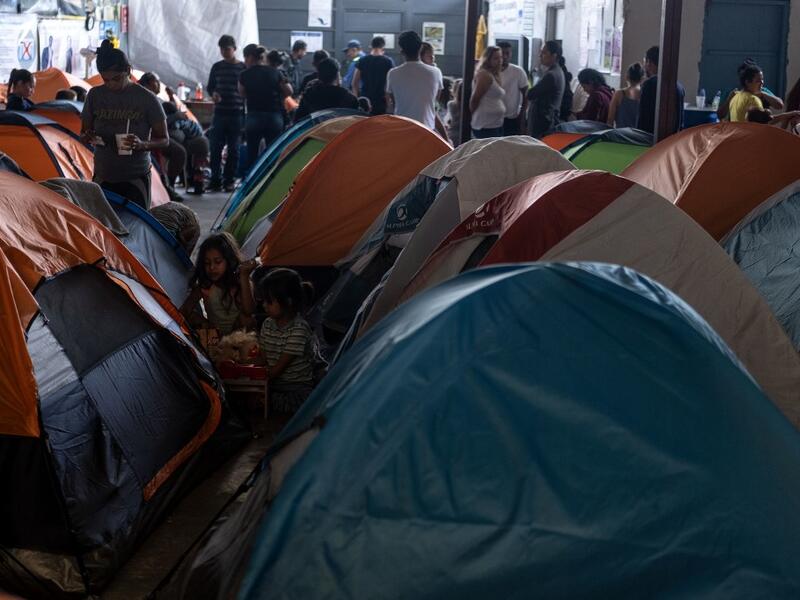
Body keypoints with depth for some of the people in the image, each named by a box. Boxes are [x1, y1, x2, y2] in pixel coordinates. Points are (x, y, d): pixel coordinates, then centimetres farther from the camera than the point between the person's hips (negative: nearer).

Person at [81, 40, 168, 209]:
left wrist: (142, 144, -22)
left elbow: (164, 140, -1)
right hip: (103, 177, 3)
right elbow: (84, 133, 14)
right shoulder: (95, 95, 3)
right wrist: (88, 137, -11)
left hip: (135, 178, -3)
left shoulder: (147, 99, -6)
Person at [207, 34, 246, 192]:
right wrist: (213, 93, -8)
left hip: (236, 114, -2)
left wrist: (246, 113, -7)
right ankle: (215, 179, 5)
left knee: (233, 148, 3)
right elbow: (210, 86, 16)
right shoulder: (217, 67, 9)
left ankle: (229, 180, 10)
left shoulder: (243, 68, 1)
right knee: (215, 147, -2)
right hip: (219, 112, 2)